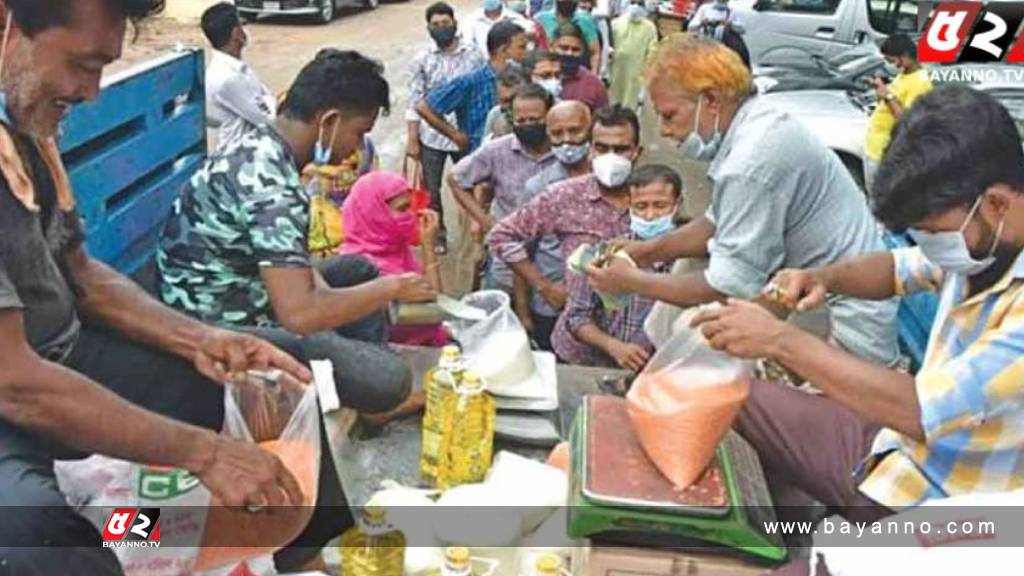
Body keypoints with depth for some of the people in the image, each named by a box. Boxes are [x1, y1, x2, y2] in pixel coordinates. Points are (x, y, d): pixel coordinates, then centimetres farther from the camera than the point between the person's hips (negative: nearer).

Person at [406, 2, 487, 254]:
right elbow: (415, 102, 0)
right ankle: (437, 235, 26)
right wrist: (412, 139, -3)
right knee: (430, 189, 9)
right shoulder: (422, 60, -1)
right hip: (432, 135, 1)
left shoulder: (474, 56, -1)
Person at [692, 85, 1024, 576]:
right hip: (895, 446, 8)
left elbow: (922, 410, -34)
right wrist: (822, 277, -6)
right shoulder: (982, 240, -5)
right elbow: (900, 268, 15)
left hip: (943, 518, -8)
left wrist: (781, 340, -29)